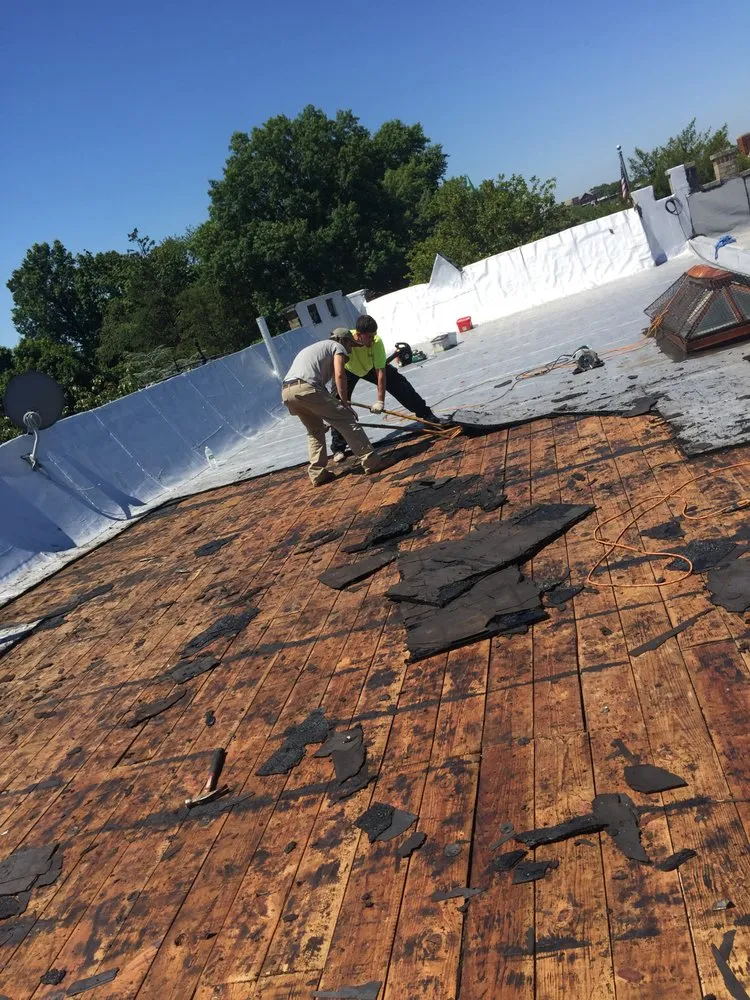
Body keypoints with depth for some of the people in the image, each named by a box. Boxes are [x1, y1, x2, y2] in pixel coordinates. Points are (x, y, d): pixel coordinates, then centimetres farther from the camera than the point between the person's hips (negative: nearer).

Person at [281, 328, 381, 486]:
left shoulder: (313, 348, 40)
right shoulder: (338, 346, 17)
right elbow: (339, 375, -2)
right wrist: (345, 403, 3)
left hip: (286, 392, 8)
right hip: (307, 388, -8)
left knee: (315, 430, 25)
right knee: (346, 420, 1)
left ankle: (317, 473, 18)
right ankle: (371, 462, 3)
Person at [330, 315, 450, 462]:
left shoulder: (377, 342, -35)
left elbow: (381, 373, -33)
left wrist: (380, 401, -37)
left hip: (371, 366, 2)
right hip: (348, 370, -1)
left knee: (399, 383, -6)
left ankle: (427, 415, 9)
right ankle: (338, 448, -2)